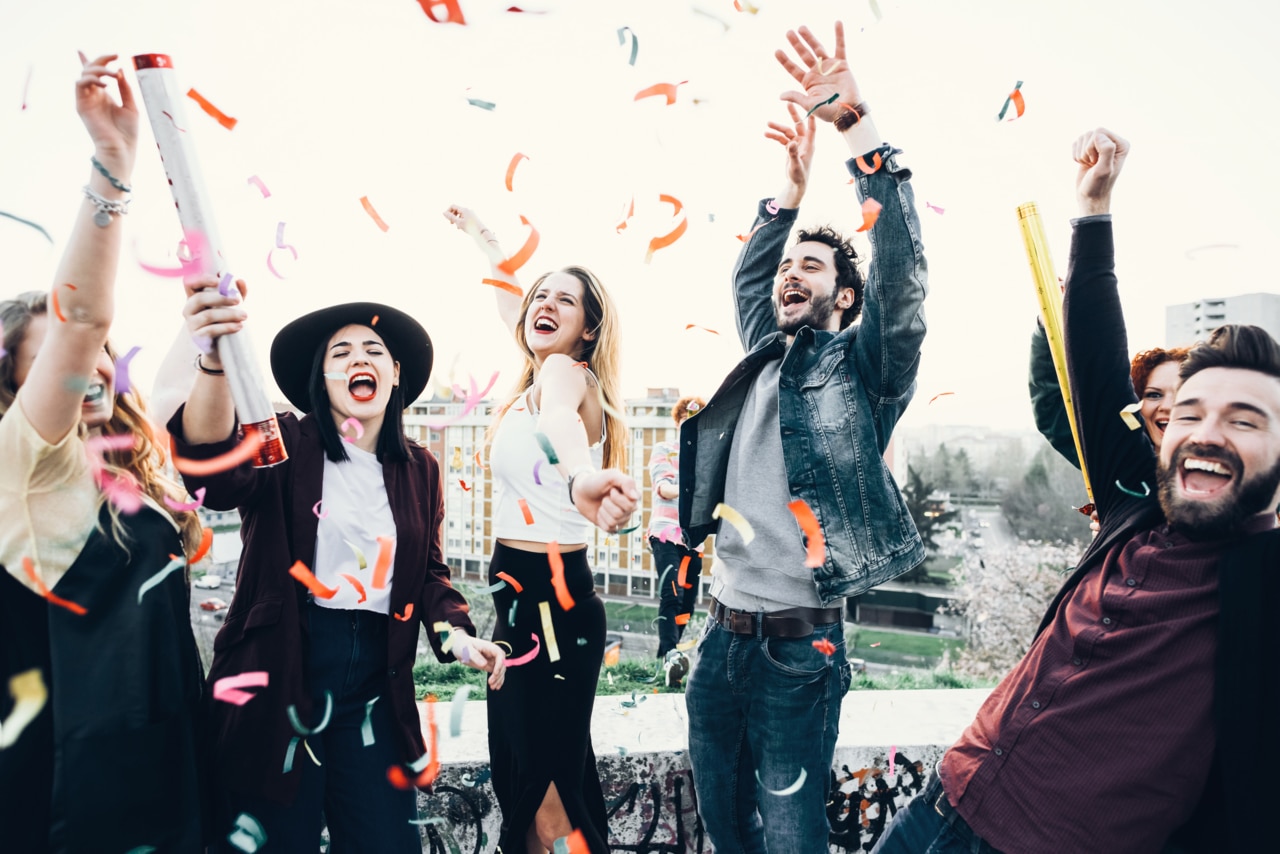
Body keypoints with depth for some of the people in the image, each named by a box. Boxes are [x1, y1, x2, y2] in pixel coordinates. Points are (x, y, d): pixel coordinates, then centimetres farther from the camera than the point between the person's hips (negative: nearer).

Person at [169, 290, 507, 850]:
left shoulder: (419, 470, 8)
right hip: (276, 677, -3)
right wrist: (214, 362, -45)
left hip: (374, 688, 4)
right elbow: (214, 474, -28)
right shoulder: (285, 445, -6)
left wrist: (454, 632, -6)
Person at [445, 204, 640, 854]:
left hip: (546, 599, -10)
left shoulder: (565, 370, -12)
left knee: (543, 794, -2)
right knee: (520, 771, 21)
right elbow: (510, 307, 32)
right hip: (524, 595, 10)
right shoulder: (545, 373, 13)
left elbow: (560, 417, -38)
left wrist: (583, 480, -59)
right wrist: (482, 237, 44)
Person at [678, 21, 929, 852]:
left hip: (800, 644, -6)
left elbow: (902, 270, -18)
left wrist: (858, 123, -23)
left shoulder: (863, 365, -4)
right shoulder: (766, 360, 12)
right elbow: (745, 279, 25)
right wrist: (795, 186, 13)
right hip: (723, 633, 6)